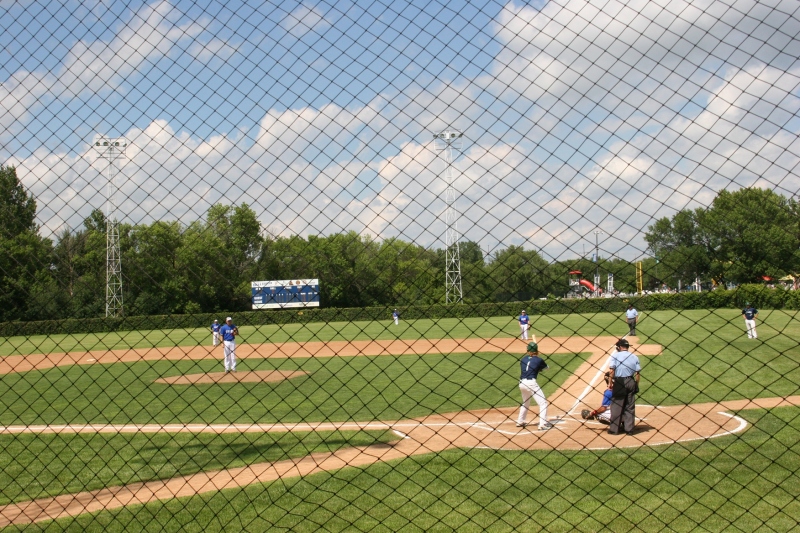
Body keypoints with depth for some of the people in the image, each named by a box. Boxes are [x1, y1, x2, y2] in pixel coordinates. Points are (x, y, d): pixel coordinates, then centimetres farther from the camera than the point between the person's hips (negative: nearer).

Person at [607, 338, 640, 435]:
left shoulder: (615, 355, -4)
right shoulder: (634, 357, 6)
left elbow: (612, 370, -13)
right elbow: (637, 373, 4)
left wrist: (610, 382, -9)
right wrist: (636, 385, 10)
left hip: (619, 382, -4)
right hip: (631, 382, 4)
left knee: (616, 406, 2)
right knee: (630, 407, 10)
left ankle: (614, 429, 4)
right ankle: (629, 428, 13)